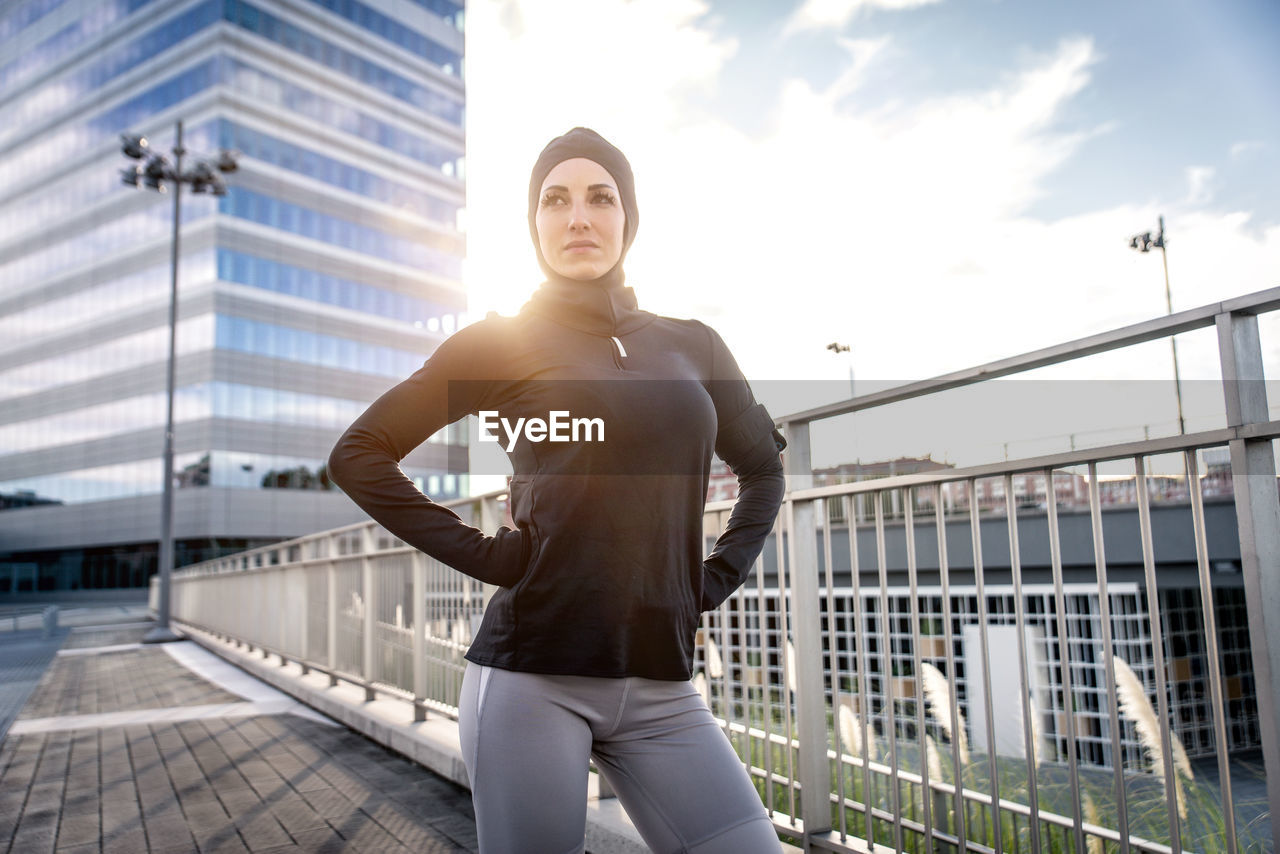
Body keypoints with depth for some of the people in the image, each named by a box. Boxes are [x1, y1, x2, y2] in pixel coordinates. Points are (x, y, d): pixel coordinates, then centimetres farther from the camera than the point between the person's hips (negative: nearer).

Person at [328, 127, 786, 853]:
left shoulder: (692, 346, 10)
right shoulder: (502, 342, 1)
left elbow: (763, 467, 23)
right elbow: (359, 454, 2)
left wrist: (719, 577, 9)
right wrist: (481, 554, -6)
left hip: (662, 689, 3)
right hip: (533, 679, -3)